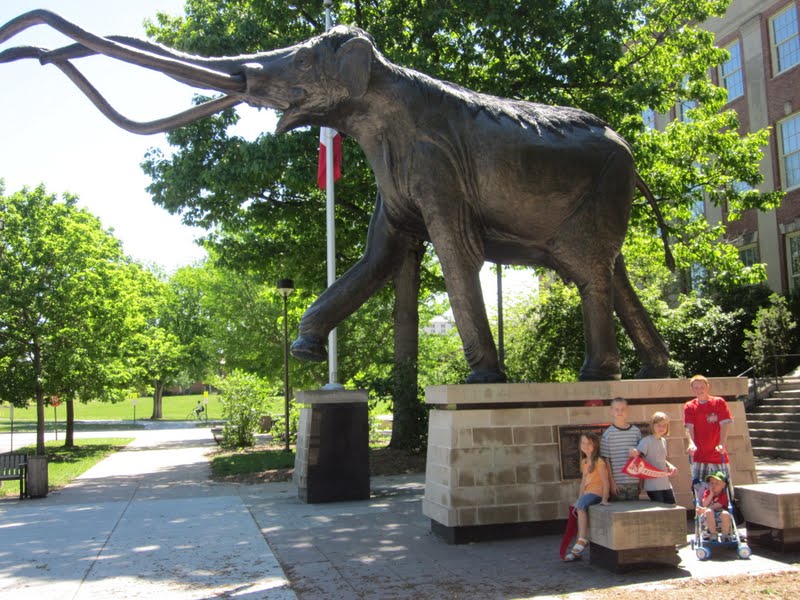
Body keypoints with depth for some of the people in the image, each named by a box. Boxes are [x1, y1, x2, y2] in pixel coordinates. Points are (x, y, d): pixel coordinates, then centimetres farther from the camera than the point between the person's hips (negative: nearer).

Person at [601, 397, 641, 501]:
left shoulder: (635, 431, 6)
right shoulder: (608, 434, -3)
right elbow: (606, 460, -2)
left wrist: (637, 452, -8)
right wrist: (611, 481, -6)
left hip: (634, 481, 3)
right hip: (617, 482, -3)